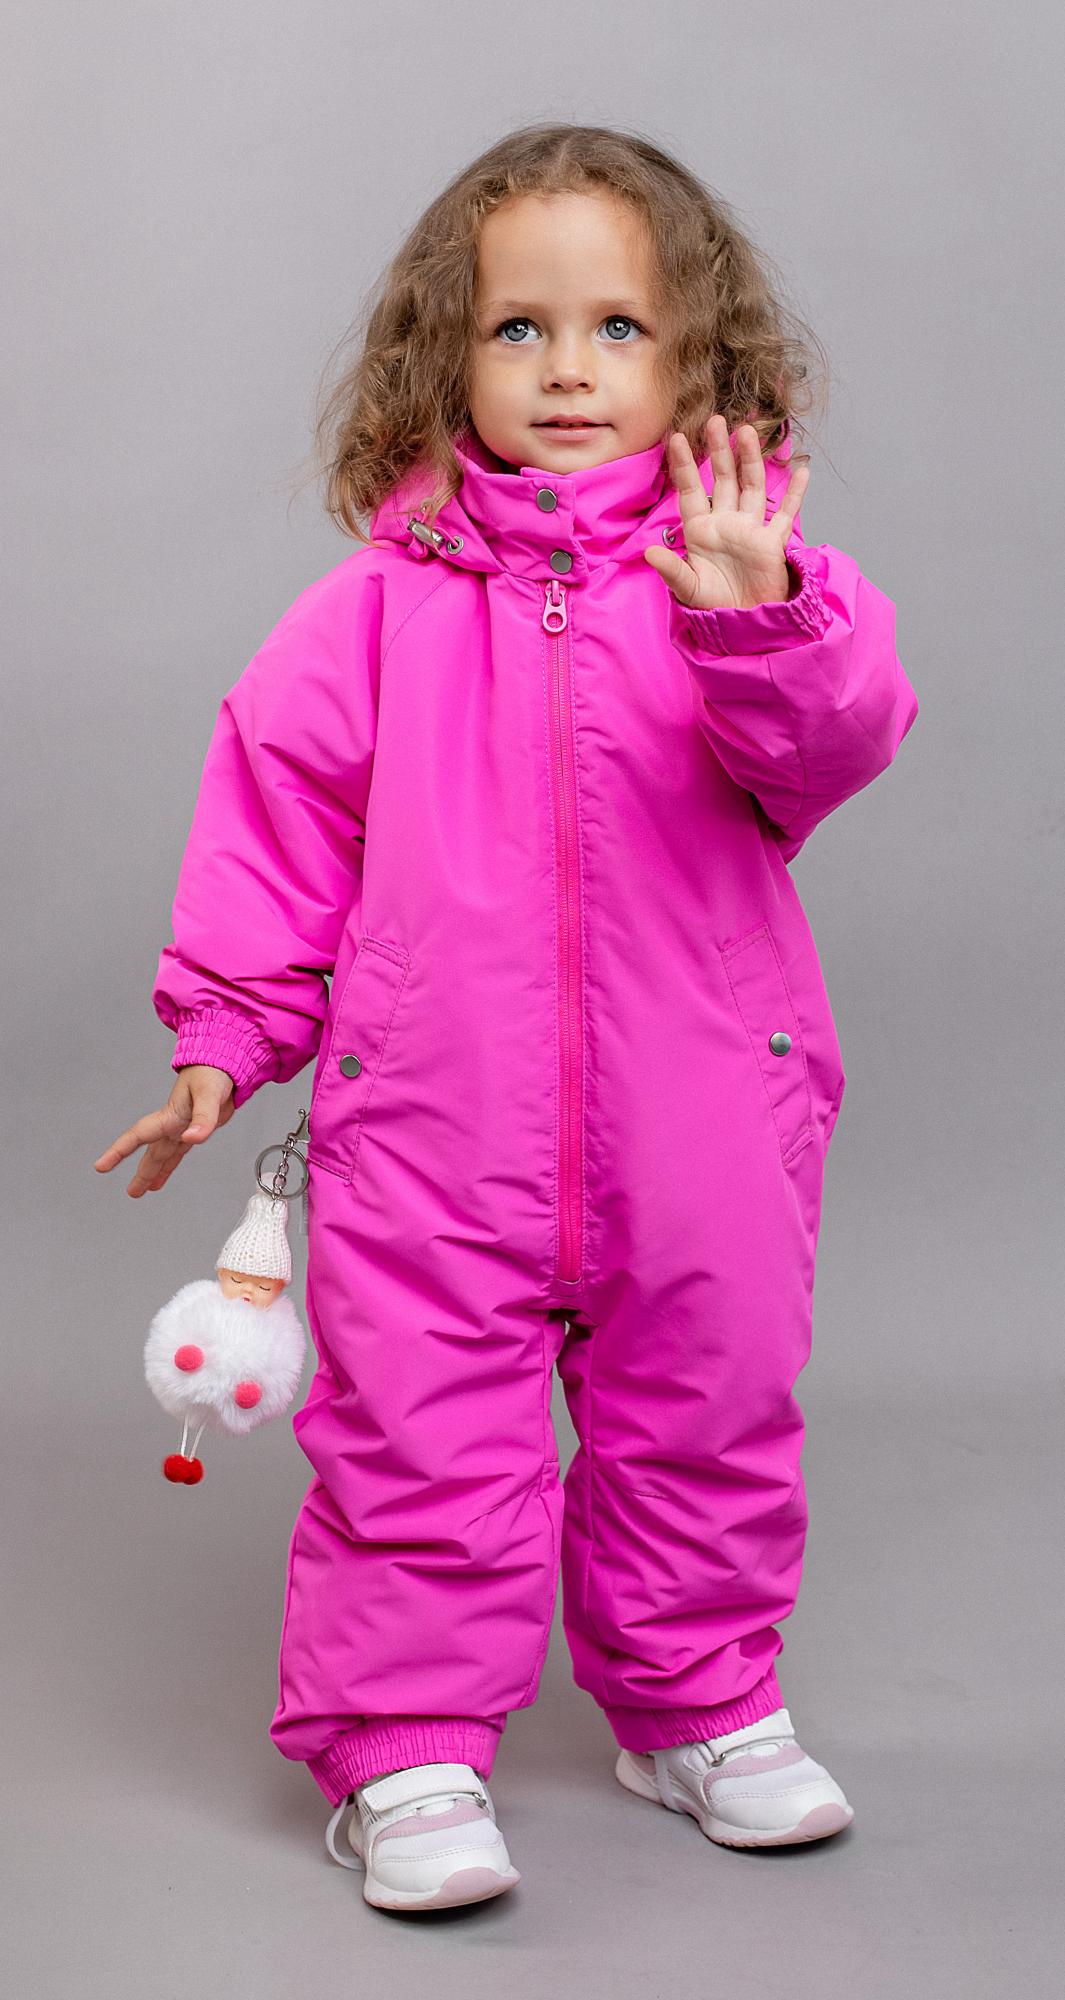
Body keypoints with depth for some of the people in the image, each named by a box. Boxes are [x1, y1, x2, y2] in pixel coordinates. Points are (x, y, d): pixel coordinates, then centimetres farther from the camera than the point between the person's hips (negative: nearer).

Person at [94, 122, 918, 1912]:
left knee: (706, 1428, 16)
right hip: (429, 1129, -1)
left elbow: (837, 735, -18)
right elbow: (278, 806, 5)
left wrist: (755, 612, -37)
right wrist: (225, 1031, 3)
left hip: (697, 1134, 1)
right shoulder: (381, 607, 0)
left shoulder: (748, 572, -1)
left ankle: (700, 1708, 36)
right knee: (420, 1445, 3)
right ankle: (402, 1751, 19)